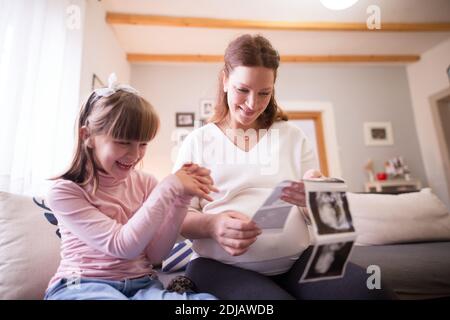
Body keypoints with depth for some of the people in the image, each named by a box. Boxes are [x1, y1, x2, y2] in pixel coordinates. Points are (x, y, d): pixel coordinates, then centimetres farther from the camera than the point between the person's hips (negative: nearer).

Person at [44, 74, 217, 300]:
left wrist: (180, 200, -16)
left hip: (141, 284, 3)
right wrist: (168, 189, -23)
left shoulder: (145, 183, 2)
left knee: (206, 298, -28)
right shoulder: (65, 191, -9)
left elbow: (155, 255, -3)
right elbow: (123, 246, -19)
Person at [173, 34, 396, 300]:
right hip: (222, 267, -2)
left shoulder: (293, 136, 10)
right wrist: (211, 224, -22)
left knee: (369, 290, -24)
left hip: (298, 259, 3)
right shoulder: (197, 141, 5)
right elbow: (180, 217, 1)